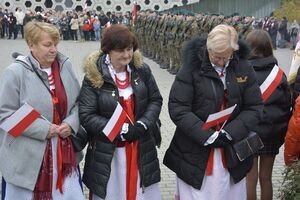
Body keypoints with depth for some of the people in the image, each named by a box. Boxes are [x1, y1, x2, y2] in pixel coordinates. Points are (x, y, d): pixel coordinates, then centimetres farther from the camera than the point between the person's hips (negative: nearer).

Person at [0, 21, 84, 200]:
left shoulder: (65, 66, 3)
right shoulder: (15, 72, -12)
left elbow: (78, 101, 12)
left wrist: (71, 123, -7)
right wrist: (44, 129, -17)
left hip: (63, 152, 4)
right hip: (29, 157, -4)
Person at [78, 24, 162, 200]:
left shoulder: (141, 70, -1)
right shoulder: (94, 76, -11)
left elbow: (155, 100, 6)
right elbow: (86, 116, -13)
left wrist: (143, 124, -12)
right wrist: (121, 131, -19)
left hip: (141, 149, 3)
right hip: (108, 152, -3)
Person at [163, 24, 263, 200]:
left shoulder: (244, 68, 0)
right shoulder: (192, 68, -9)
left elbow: (254, 107, 1)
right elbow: (177, 109, -12)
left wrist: (230, 133, -13)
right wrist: (207, 136, -17)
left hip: (232, 152, 3)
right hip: (196, 155, -3)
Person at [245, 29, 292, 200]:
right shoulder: (277, 72, -3)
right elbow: (287, 103, 2)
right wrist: (281, 133, 11)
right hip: (273, 133, 3)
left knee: (250, 179, 8)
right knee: (266, 178, 14)